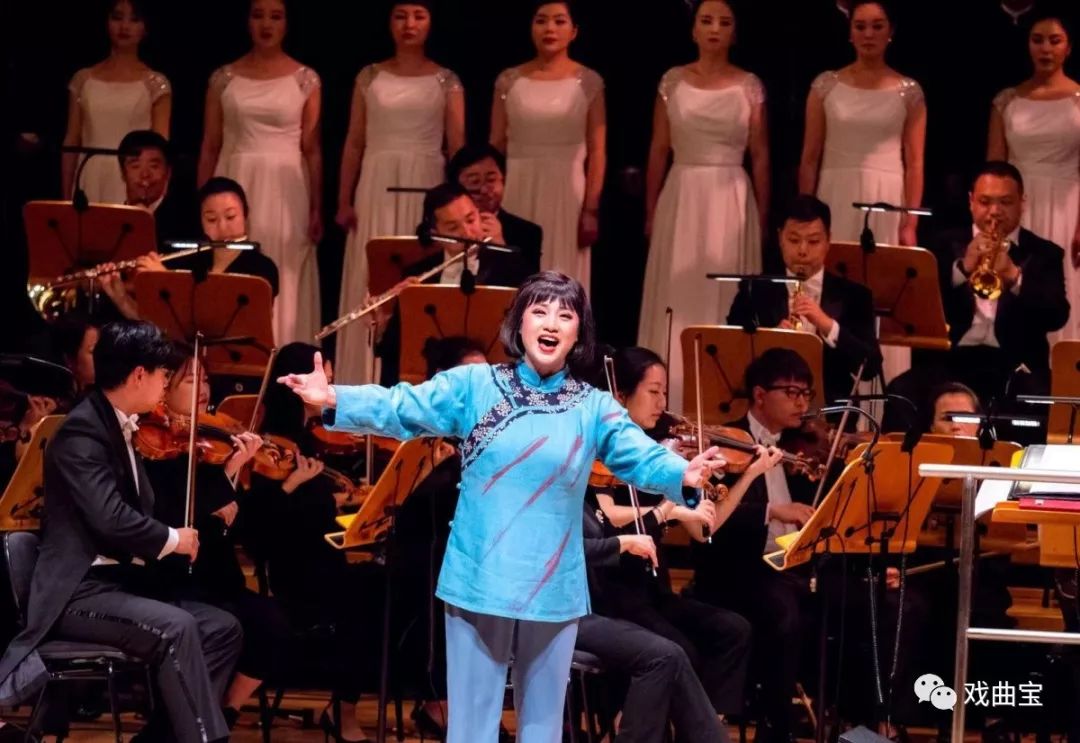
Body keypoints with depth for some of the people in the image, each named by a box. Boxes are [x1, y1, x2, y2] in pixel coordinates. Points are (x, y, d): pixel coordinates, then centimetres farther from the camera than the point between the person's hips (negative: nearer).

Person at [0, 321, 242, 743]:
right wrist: (171, 539, -10)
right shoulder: (83, 431, -14)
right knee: (175, 627, -30)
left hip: (120, 581, 10)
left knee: (222, 629, -2)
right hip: (78, 591, -10)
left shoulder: (121, 430, 15)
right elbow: (110, 518, -26)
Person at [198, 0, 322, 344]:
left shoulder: (306, 80, 3)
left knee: (284, 287, -2)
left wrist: (316, 209, -2)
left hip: (285, 190, -1)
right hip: (235, 186, 1)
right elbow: (210, 147, 8)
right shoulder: (223, 78, 6)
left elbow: (312, 149, 2)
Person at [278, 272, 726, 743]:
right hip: (479, 583, -1)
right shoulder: (473, 386, -1)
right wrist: (334, 400, -26)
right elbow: (401, 408, -9)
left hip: (553, 591, 1)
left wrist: (682, 475, -29)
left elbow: (642, 458, -7)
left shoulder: (595, 409, 2)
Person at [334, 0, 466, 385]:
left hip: (425, 187, -1)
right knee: (370, 280, -1)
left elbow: (457, 146, 3)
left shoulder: (446, 81, 5)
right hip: (377, 187, 1)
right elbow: (354, 142, 9)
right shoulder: (370, 77, 8)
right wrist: (344, 200, 3)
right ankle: (368, 381, 3)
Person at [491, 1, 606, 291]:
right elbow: (495, 146, 8)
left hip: (566, 192, -2)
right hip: (517, 192, 2)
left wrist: (591, 210, -8)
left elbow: (597, 151, -2)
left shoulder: (589, 82, 0)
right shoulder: (509, 81, 5)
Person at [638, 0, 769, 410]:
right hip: (681, 199, 1)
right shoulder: (673, 82, 5)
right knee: (676, 299, 1)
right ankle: (672, 403, 6)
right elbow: (658, 151, 7)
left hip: (731, 201, -1)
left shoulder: (750, 86, 3)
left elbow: (760, 157, 5)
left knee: (725, 297, -1)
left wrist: (763, 218, 3)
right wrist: (650, 212, 5)